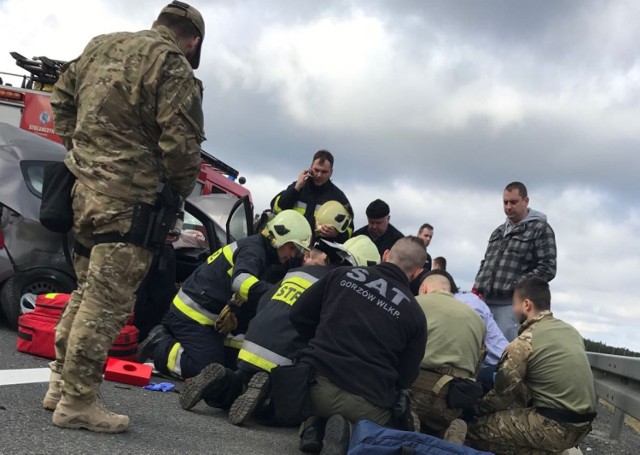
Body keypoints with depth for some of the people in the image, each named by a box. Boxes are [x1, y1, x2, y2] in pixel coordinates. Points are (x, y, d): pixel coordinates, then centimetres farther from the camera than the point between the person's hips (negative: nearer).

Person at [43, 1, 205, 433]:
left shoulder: (100, 45, 15)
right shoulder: (174, 68, -9)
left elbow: (62, 98, 23)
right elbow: (180, 145, -14)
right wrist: (179, 192, 3)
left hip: (82, 188, 9)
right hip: (126, 199, -8)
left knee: (86, 291, 20)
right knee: (106, 301, -2)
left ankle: (61, 384, 29)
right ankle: (77, 402, 6)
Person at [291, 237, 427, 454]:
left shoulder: (343, 274, 5)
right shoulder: (415, 314, 3)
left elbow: (297, 316, 11)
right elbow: (405, 378, 6)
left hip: (317, 381, 3)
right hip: (366, 403, -2)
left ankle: (315, 426, 5)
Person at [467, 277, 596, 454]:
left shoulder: (523, 343, -13)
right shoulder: (571, 331, 9)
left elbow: (503, 393, -6)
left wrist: (478, 407, 13)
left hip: (556, 426, -8)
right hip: (581, 425, 8)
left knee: (476, 428, -3)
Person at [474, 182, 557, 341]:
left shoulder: (540, 229, 2)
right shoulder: (499, 231, 24)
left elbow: (547, 268, -6)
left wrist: (515, 286, -14)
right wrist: (477, 288, 10)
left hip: (511, 304, -6)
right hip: (484, 302, 6)